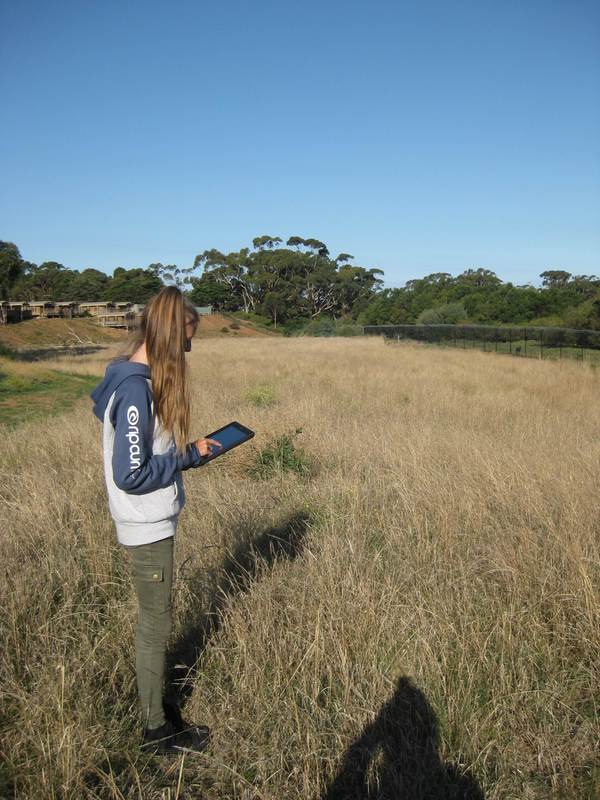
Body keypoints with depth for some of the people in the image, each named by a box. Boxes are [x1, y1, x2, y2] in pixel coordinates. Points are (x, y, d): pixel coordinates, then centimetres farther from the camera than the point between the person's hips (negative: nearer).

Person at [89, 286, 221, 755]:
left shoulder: (136, 377, 3)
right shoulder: (135, 390, -26)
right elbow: (131, 475, -26)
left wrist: (190, 450, 0)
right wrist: (190, 457, -17)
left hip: (154, 522, 8)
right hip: (148, 527, -8)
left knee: (154, 616, 24)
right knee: (156, 621, 8)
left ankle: (155, 677, 46)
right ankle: (156, 729, 27)